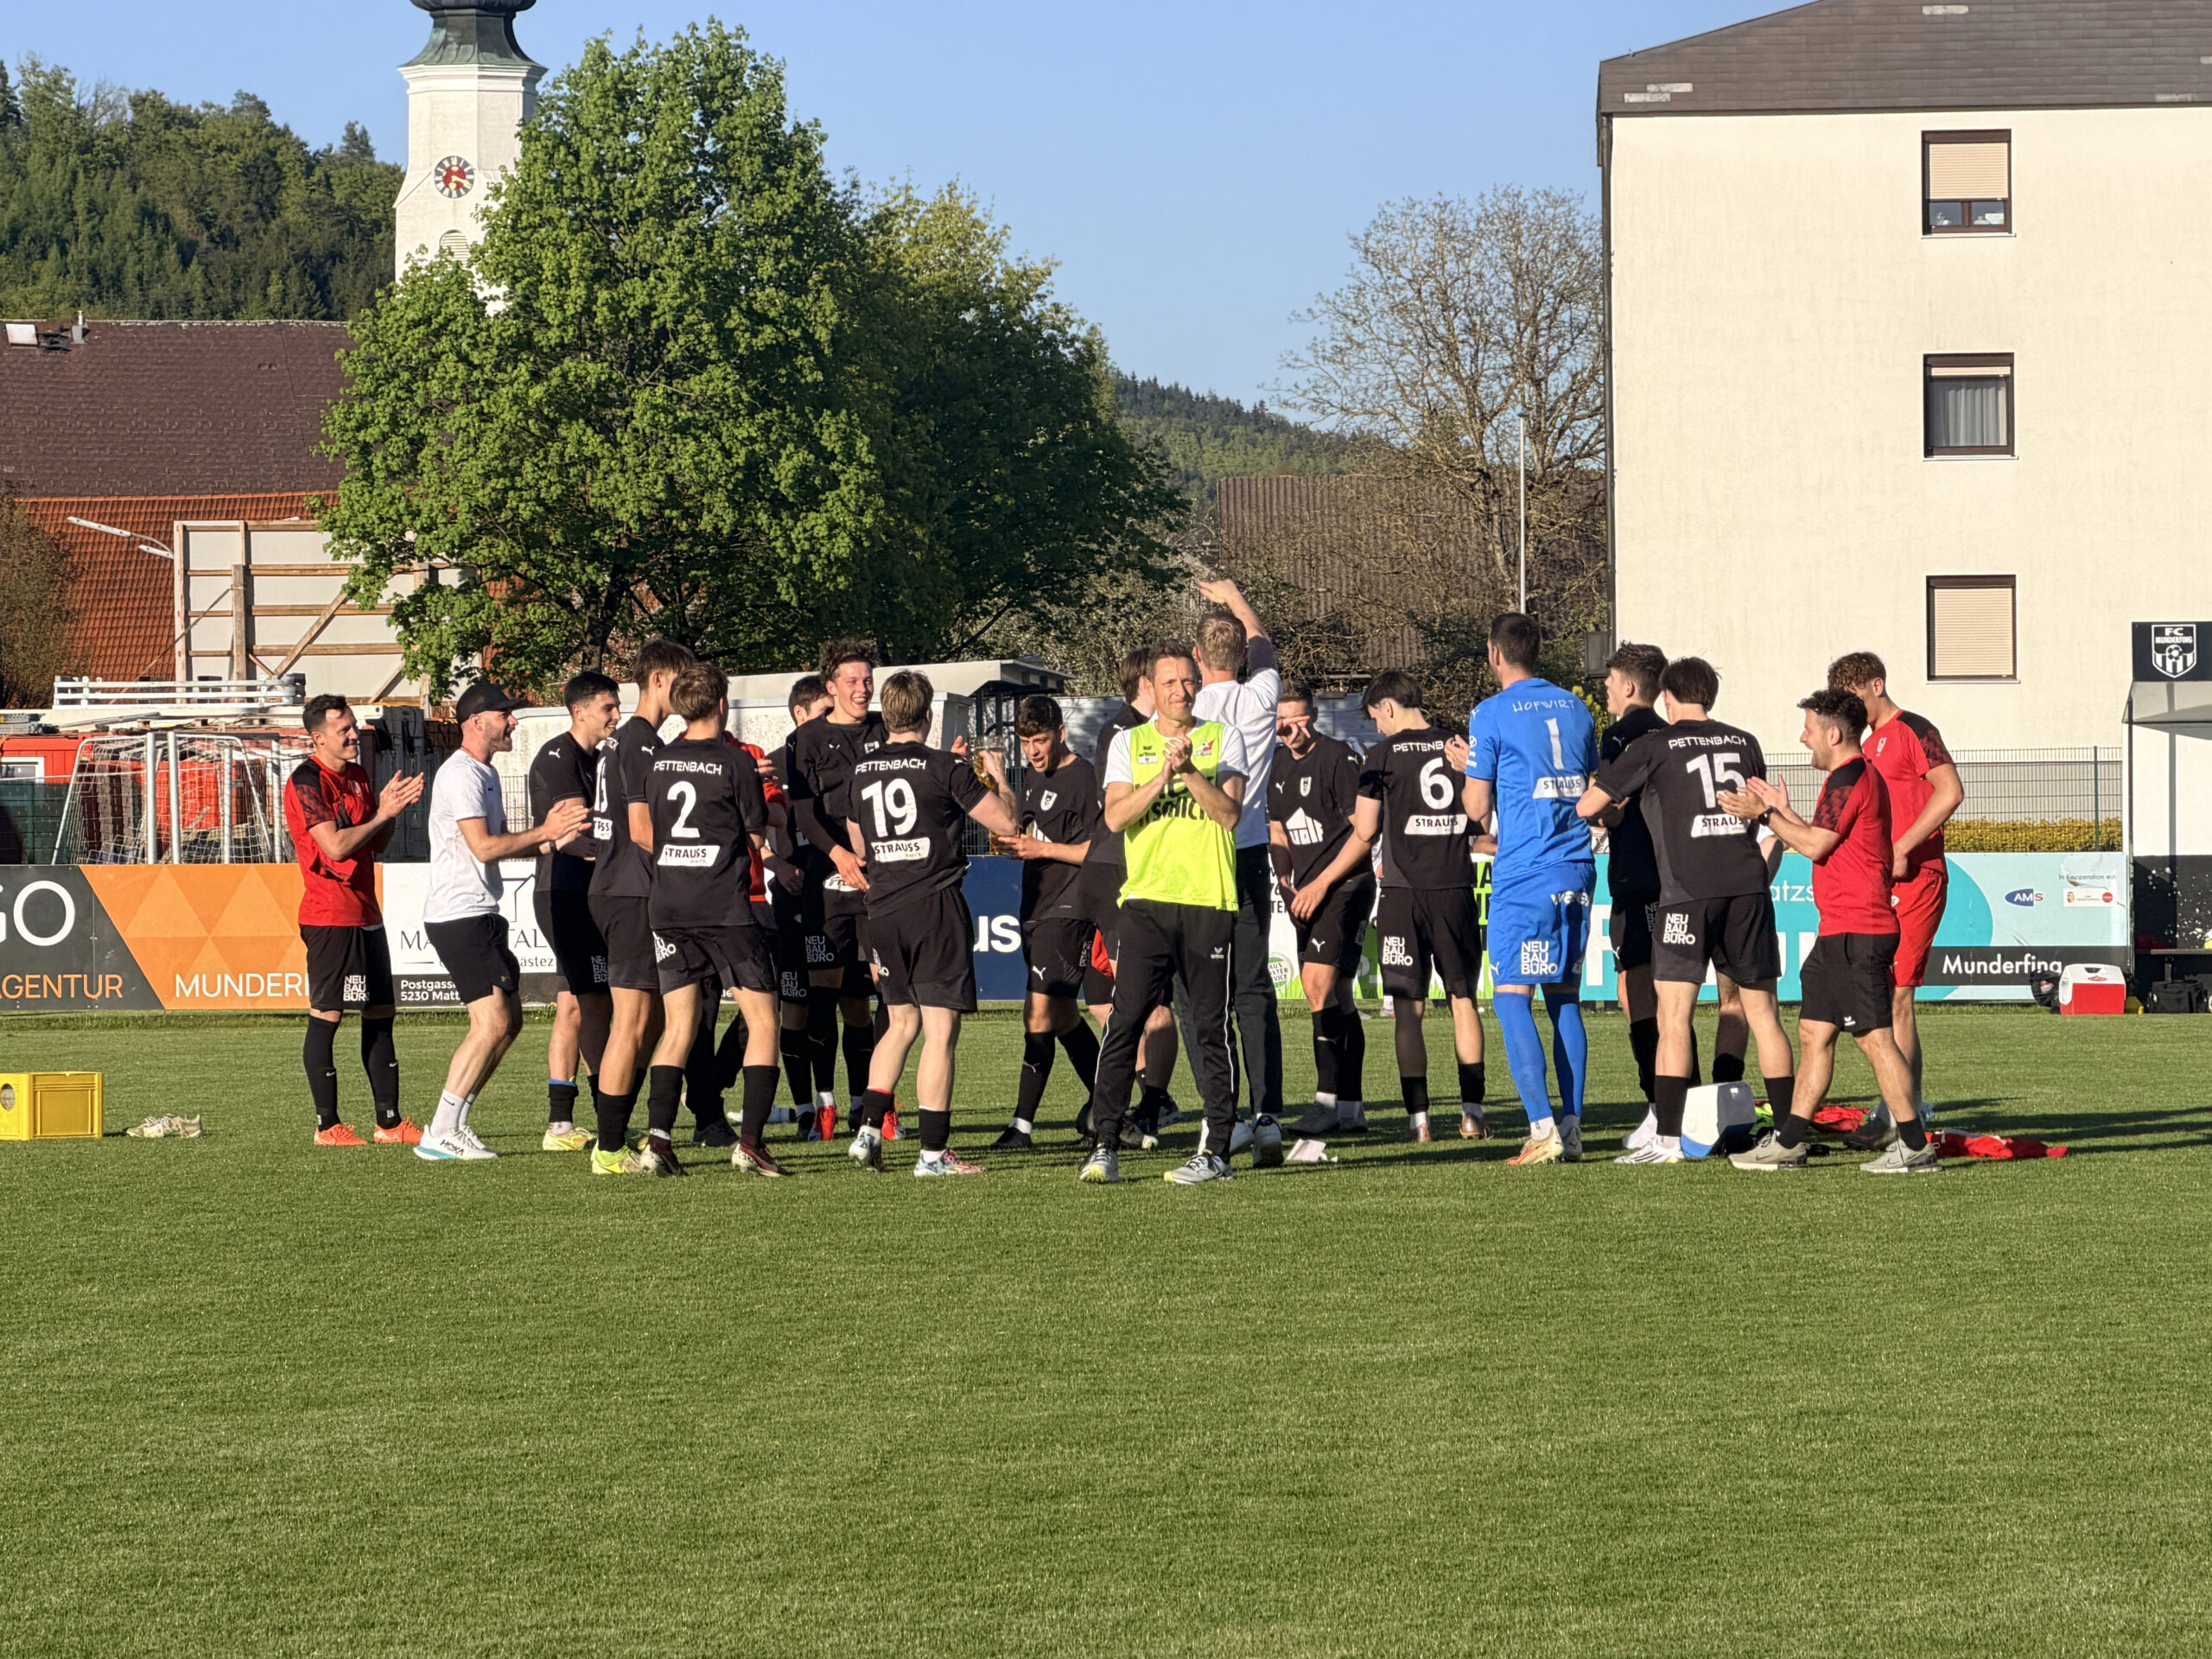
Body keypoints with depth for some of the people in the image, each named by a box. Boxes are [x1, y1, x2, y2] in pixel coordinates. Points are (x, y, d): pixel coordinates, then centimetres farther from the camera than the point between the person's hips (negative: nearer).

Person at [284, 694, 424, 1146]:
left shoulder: (359, 776, 15)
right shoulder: (307, 781, -11)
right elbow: (336, 845, -20)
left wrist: (393, 809, 1)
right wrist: (383, 814, -11)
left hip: (365, 913, 9)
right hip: (330, 916, -9)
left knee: (380, 1014, 9)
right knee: (326, 1015, -5)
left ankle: (389, 1122, 14)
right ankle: (327, 1125, -1)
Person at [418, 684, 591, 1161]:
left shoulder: (486, 773, 19)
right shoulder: (460, 774, -14)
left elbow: (501, 845, 22)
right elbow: (484, 847, -20)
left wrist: (553, 836, 6)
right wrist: (545, 832, -14)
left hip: (482, 916, 11)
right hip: (458, 917, -11)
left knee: (508, 1022, 12)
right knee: (492, 1022, -14)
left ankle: (454, 1124, 15)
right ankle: (440, 1134, -12)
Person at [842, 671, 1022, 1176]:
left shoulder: (860, 772, 8)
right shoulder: (945, 768, -7)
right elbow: (1006, 823, -4)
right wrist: (998, 777, 15)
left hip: (883, 910, 5)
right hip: (937, 907, -5)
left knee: (902, 1022, 20)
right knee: (940, 1030, -2)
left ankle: (869, 1129, 10)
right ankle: (933, 1152, -4)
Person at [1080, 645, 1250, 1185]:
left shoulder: (1223, 738, 9)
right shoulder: (1128, 744, 12)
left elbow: (1229, 813, -3)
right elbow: (1116, 816, -2)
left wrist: (1189, 771, -16)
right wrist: (1162, 776, -14)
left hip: (1209, 899, -1)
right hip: (1147, 899, 1)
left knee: (1212, 1026, 0)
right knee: (1126, 1020, -7)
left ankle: (1216, 1150, 5)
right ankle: (1106, 1145, -5)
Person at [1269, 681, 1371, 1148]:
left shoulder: (1338, 756, -10)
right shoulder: (1277, 765, 12)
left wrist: (1321, 883, -15)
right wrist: (1287, 882, 7)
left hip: (1347, 885, -8)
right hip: (1306, 893, 8)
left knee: (1319, 981, -20)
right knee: (1336, 994, 10)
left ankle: (1328, 1100, -22)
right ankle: (1352, 1106, 14)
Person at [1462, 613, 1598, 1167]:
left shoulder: (1493, 713, -6)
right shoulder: (1575, 709, 12)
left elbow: (1476, 807, -4)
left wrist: (1467, 772, 15)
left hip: (1524, 874, -6)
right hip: (1577, 867, 6)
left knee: (1511, 997, -4)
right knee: (1565, 998, 10)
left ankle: (1543, 1128, -15)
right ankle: (1571, 1128, 7)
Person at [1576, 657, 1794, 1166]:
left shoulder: (1655, 747, 1)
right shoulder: (1744, 743, 14)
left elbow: (1588, 805, 2)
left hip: (1688, 890, -4)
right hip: (1748, 886, 4)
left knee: (1673, 1015, -3)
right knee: (1761, 1010, 9)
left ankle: (1667, 1138, -9)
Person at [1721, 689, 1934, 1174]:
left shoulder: (1849, 779, -13)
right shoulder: (1860, 776, 19)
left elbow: (1815, 845, -16)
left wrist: (1764, 815, -6)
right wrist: (1783, 813, 23)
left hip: (1855, 933, -11)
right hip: (1841, 932, 11)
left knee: (1874, 1036, -9)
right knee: (1813, 1032, 12)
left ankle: (1914, 1146, -8)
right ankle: (1788, 1141, 15)